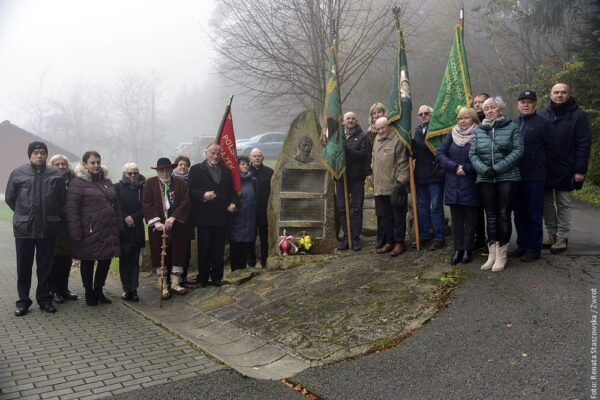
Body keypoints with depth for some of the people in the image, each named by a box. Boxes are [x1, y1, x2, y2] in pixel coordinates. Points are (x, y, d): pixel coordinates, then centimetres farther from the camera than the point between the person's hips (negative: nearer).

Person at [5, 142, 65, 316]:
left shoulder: (55, 175, 1)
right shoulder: (18, 173, -1)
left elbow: (61, 200, 9)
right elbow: (9, 198, 8)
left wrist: (51, 215, 9)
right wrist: (23, 214, 11)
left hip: (48, 228, 1)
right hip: (23, 227, 0)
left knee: (45, 266, 9)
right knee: (24, 267, 6)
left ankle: (44, 299, 21)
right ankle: (23, 301, 18)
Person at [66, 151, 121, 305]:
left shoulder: (106, 181, 13)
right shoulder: (78, 182, -8)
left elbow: (116, 205, 17)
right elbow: (72, 209, -13)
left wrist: (118, 226, 10)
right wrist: (76, 233, -17)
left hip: (108, 230, 6)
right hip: (89, 232, -6)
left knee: (106, 260, 10)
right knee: (88, 262, 8)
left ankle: (98, 290, 28)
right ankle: (89, 293, 23)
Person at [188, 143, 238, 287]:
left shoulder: (226, 171, 15)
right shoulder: (196, 169, 3)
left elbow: (231, 190, 17)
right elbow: (191, 189, -4)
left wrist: (232, 203, -1)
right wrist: (203, 196, -20)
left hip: (221, 216, 3)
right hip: (204, 216, -3)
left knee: (219, 248, 6)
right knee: (204, 248, 2)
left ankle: (217, 277, 16)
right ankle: (202, 278, 11)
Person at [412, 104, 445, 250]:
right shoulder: (417, 131, 15)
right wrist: (411, 147, -1)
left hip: (435, 174, -7)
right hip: (420, 175, 7)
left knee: (436, 207, -2)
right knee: (421, 207, 13)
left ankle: (439, 238, 5)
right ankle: (424, 236, 23)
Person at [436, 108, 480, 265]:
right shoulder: (452, 135, 6)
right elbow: (440, 154, -2)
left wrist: (466, 168, -18)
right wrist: (455, 167, -13)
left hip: (471, 185, -3)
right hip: (453, 185, 3)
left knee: (470, 218, 6)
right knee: (456, 219, 9)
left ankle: (468, 249, 16)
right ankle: (457, 249, 16)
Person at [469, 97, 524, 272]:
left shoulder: (511, 127, 2)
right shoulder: (478, 130, 10)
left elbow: (518, 150, -7)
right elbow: (472, 154, 4)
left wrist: (498, 168, -16)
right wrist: (484, 169, -13)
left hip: (507, 177, -3)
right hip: (485, 179, 3)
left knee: (504, 214, -1)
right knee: (491, 215, 7)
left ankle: (501, 254, 7)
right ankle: (492, 253, 13)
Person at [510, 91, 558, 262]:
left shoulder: (543, 123, -4)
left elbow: (552, 147, -3)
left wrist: (541, 165, -1)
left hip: (535, 178, -5)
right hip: (516, 177, 5)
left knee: (534, 215, 1)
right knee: (519, 214, 12)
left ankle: (533, 248, 9)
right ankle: (522, 245, 23)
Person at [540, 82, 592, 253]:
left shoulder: (578, 116, -4)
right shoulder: (543, 115, 5)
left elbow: (584, 145, -8)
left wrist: (580, 170, -13)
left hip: (565, 170, -3)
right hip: (544, 169, 3)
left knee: (563, 205, 6)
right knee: (547, 204, 9)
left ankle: (562, 238, 14)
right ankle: (551, 235, 21)